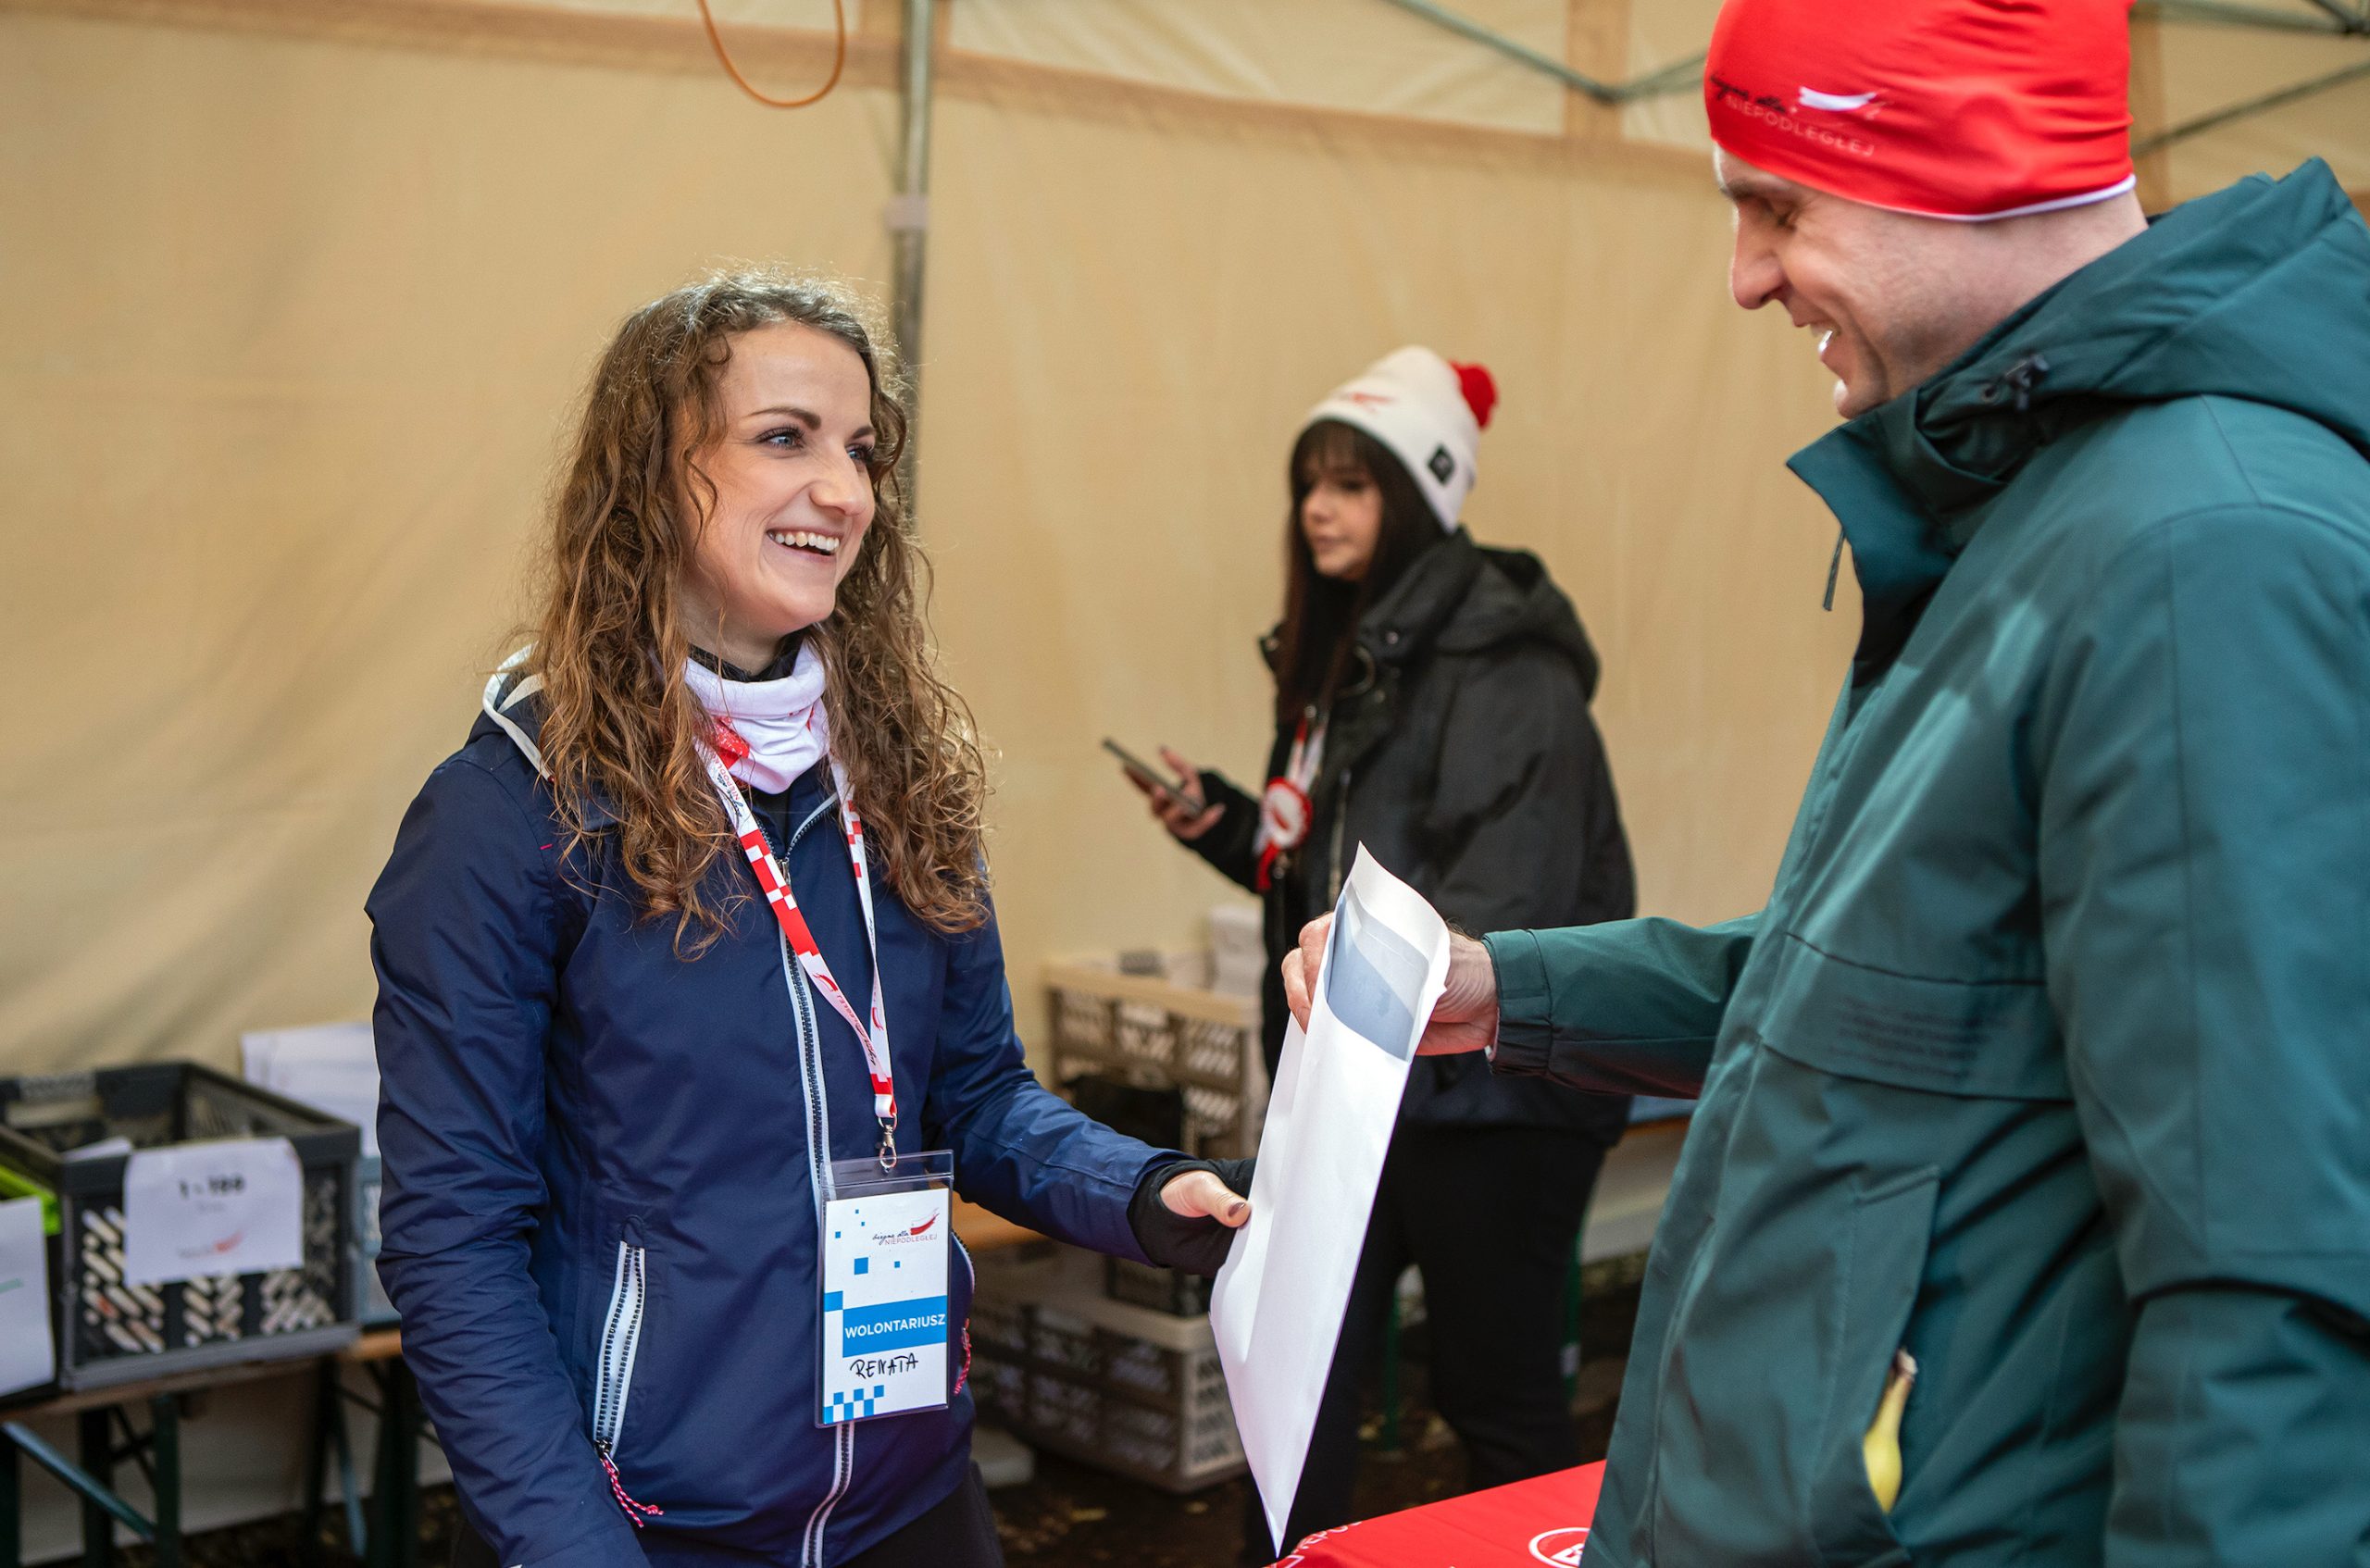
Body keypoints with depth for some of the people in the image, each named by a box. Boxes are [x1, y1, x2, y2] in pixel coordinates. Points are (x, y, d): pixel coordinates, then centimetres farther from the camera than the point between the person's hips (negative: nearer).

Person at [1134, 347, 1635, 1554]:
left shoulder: (1501, 662, -14)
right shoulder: (1342, 653, 14)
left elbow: (1506, 896, -23)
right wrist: (1225, 825, 6)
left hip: (1486, 1086, -8)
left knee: (1496, 1391, 5)